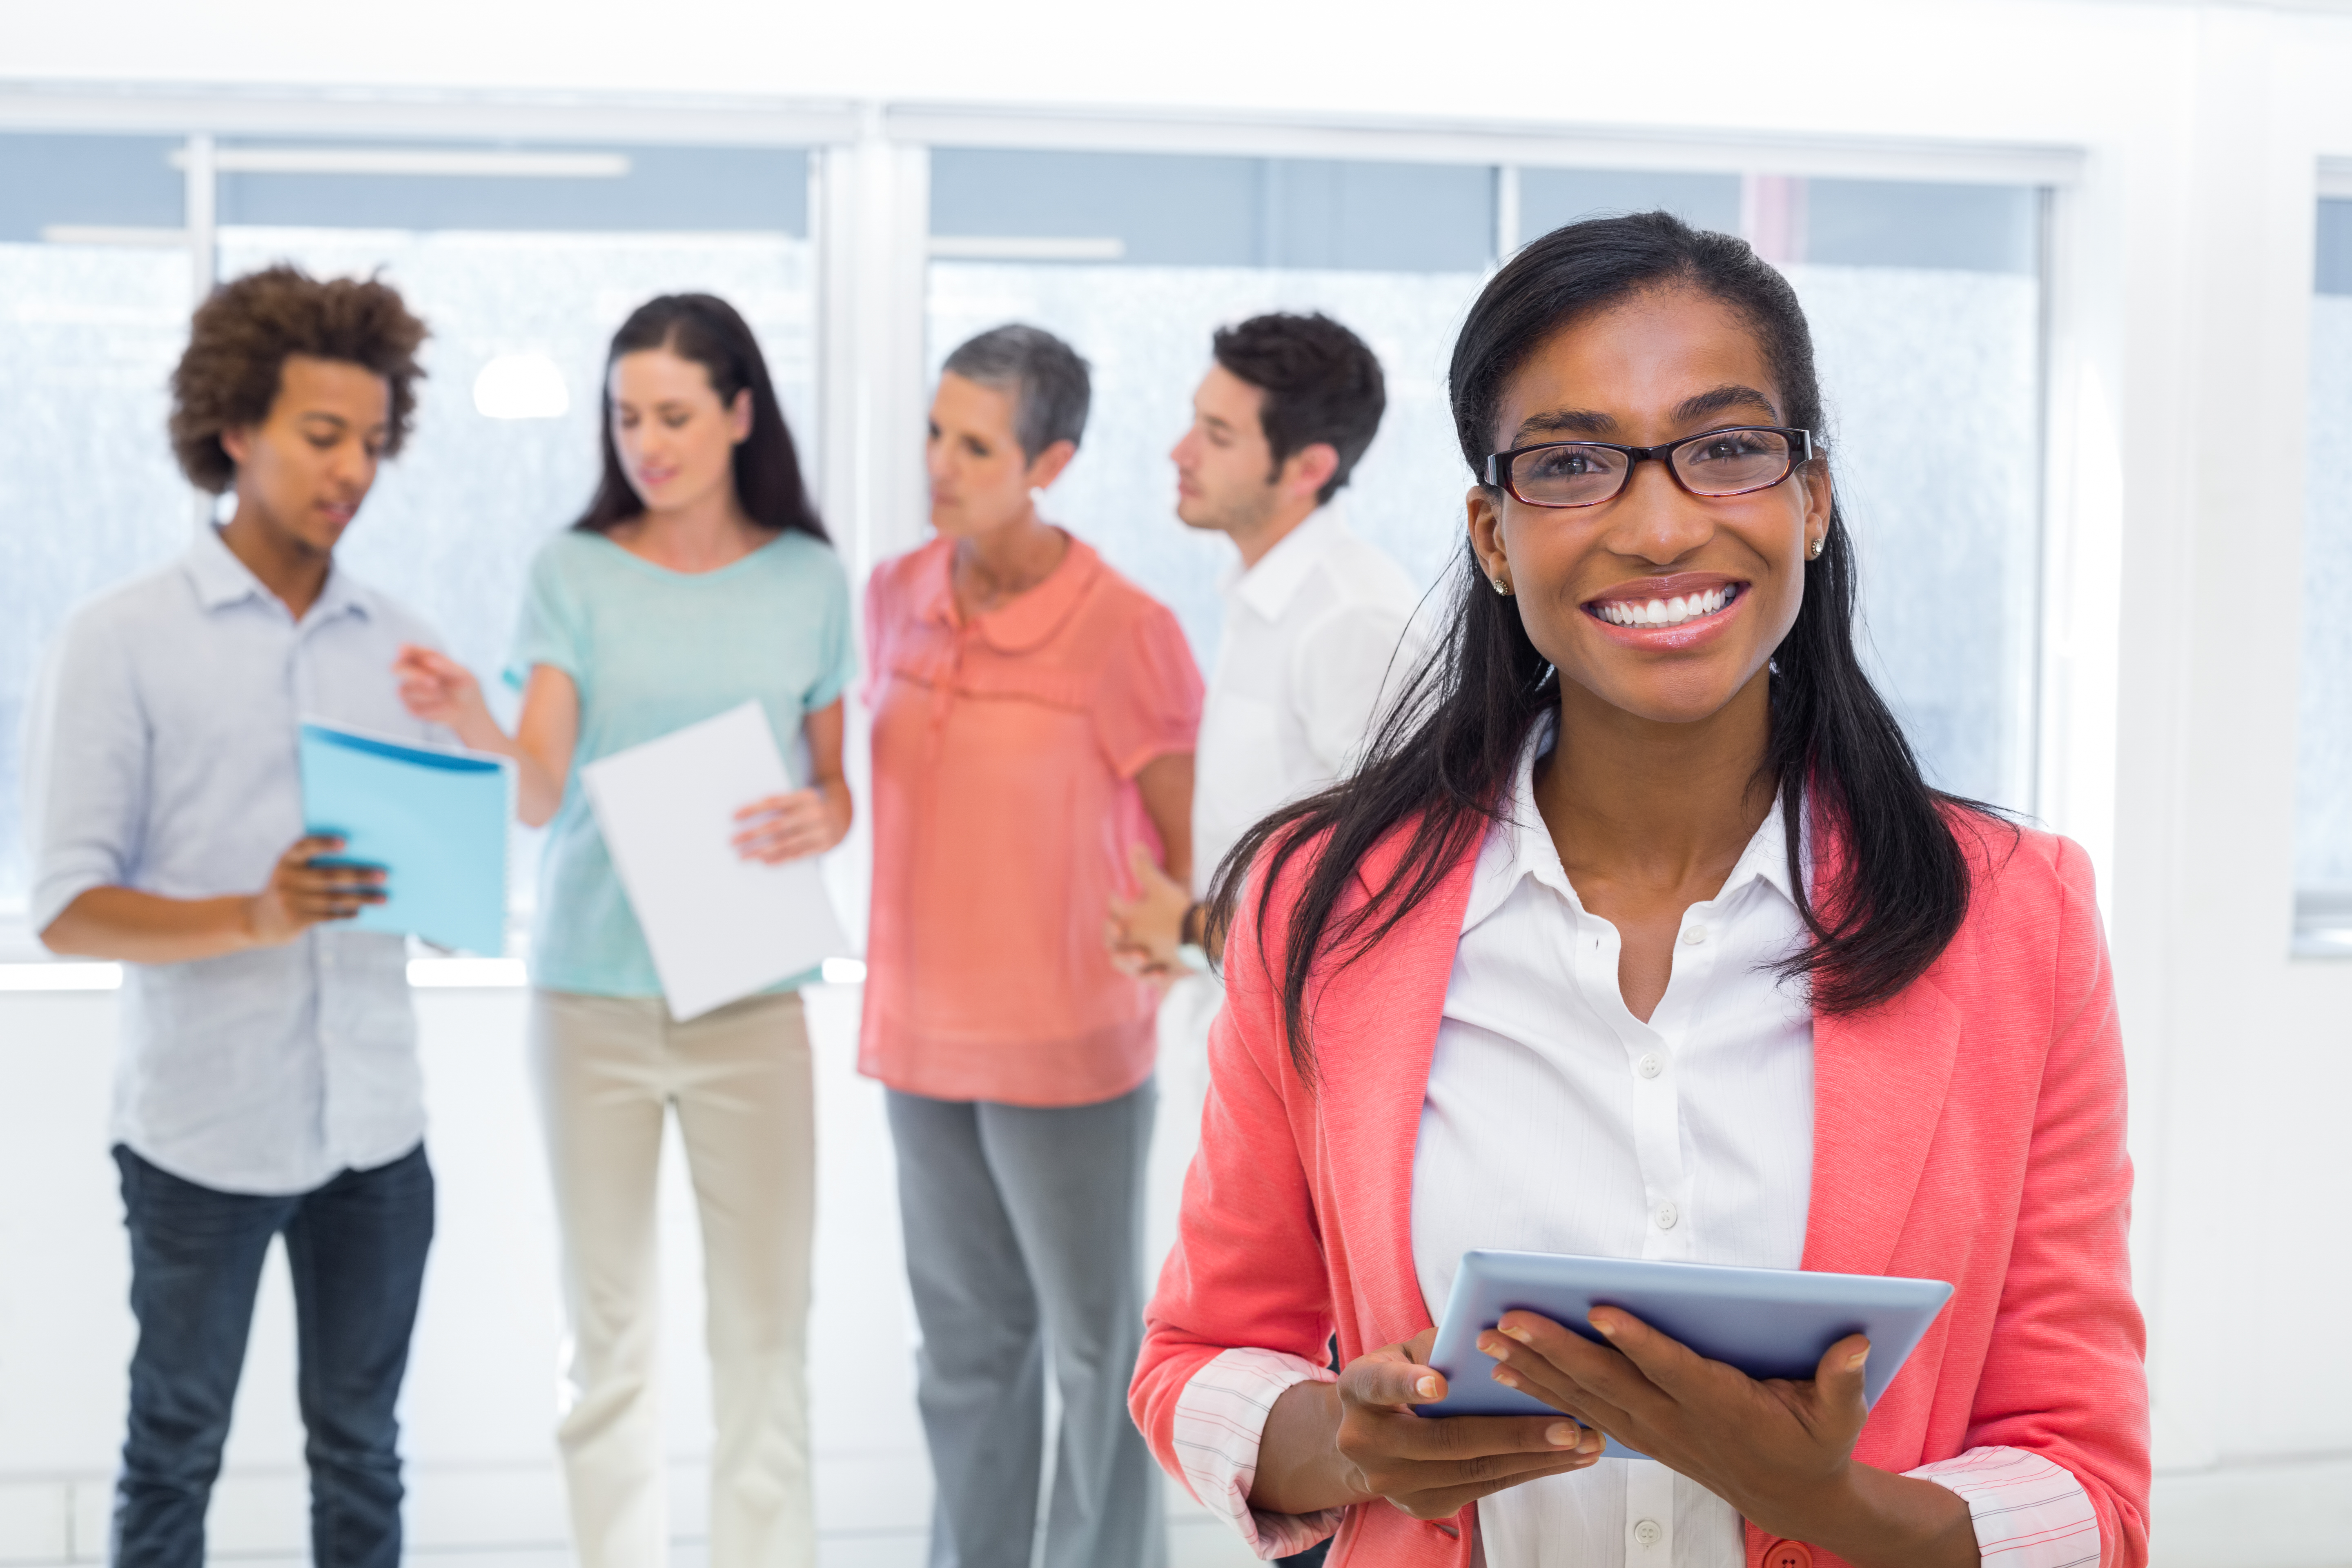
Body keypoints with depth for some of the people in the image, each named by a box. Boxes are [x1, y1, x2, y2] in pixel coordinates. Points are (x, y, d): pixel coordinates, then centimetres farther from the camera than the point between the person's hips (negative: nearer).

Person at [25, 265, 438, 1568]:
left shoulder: (398, 645, 7)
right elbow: (68, 911, -10)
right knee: (176, 1452, 10)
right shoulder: (124, 639, -5)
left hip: (374, 1127, 4)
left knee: (360, 1450, 13)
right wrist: (254, 918, -26)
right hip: (203, 1132, -3)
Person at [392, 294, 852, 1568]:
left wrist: (824, 819, -12)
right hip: (591, 993, 0)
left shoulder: (809, 580, 4)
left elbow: (839, 782, 11)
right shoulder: (574, 571, 1)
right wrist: (470, 724, -29)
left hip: (750, 996, 0)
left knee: (765, 1329, 2)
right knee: (606, 1329, 7)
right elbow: (539, 792, -8)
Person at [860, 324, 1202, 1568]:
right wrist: (901, 974, 11)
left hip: (1066, 1047, -5)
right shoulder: (895, 597, 2)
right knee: (966, 1340, 16)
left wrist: (1139, 975, -10)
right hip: (921, 1036, 6)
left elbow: (1197, 848, -8)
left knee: (1094, 1346, 8)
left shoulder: (1125, 630, -15)